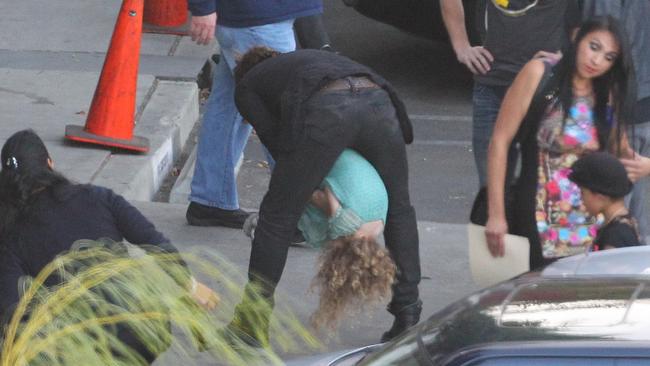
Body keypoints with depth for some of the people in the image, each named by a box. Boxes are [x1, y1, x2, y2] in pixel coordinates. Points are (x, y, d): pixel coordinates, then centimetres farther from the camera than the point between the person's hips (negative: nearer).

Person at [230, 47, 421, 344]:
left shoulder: (246, 86, 31)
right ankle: (408, 318, 25)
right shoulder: (311, 56, 44)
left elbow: (275, 141, 20)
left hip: (326, 110, -4)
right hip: (376, 98, 4)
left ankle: (251, 324, 18)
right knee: (398, 208, 24)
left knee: (277, 216, 11)